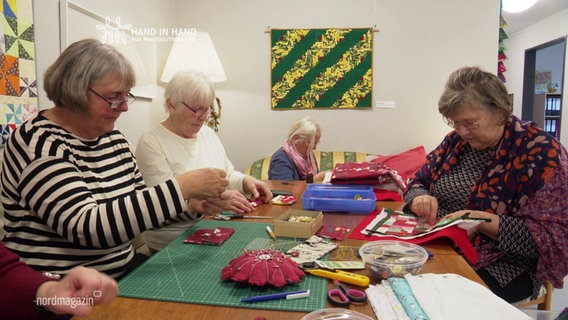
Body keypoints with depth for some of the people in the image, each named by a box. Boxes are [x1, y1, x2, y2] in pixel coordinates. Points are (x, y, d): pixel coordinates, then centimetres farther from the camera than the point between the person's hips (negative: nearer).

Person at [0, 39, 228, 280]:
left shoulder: (114, 139, 5)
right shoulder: (40, 144, -16)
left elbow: (139, 206, 11)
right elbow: (87, 227, -28)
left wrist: (192, 205, -7)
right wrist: (181, 188, -30)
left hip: (125, 270, 6)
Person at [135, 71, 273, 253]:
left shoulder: (208, 133, 13)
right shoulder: (151, 143, -10)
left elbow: (229, 174, 20)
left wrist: (246, 181, -3)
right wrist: (217, 200, -31)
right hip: (174, 243, -6)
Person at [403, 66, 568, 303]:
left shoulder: (541, 152, -10)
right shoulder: (458, 139, 6)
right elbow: (419, 181, 11)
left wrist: (485, 222, -25)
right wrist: (419, 199, -12)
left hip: (503, 266, -5)